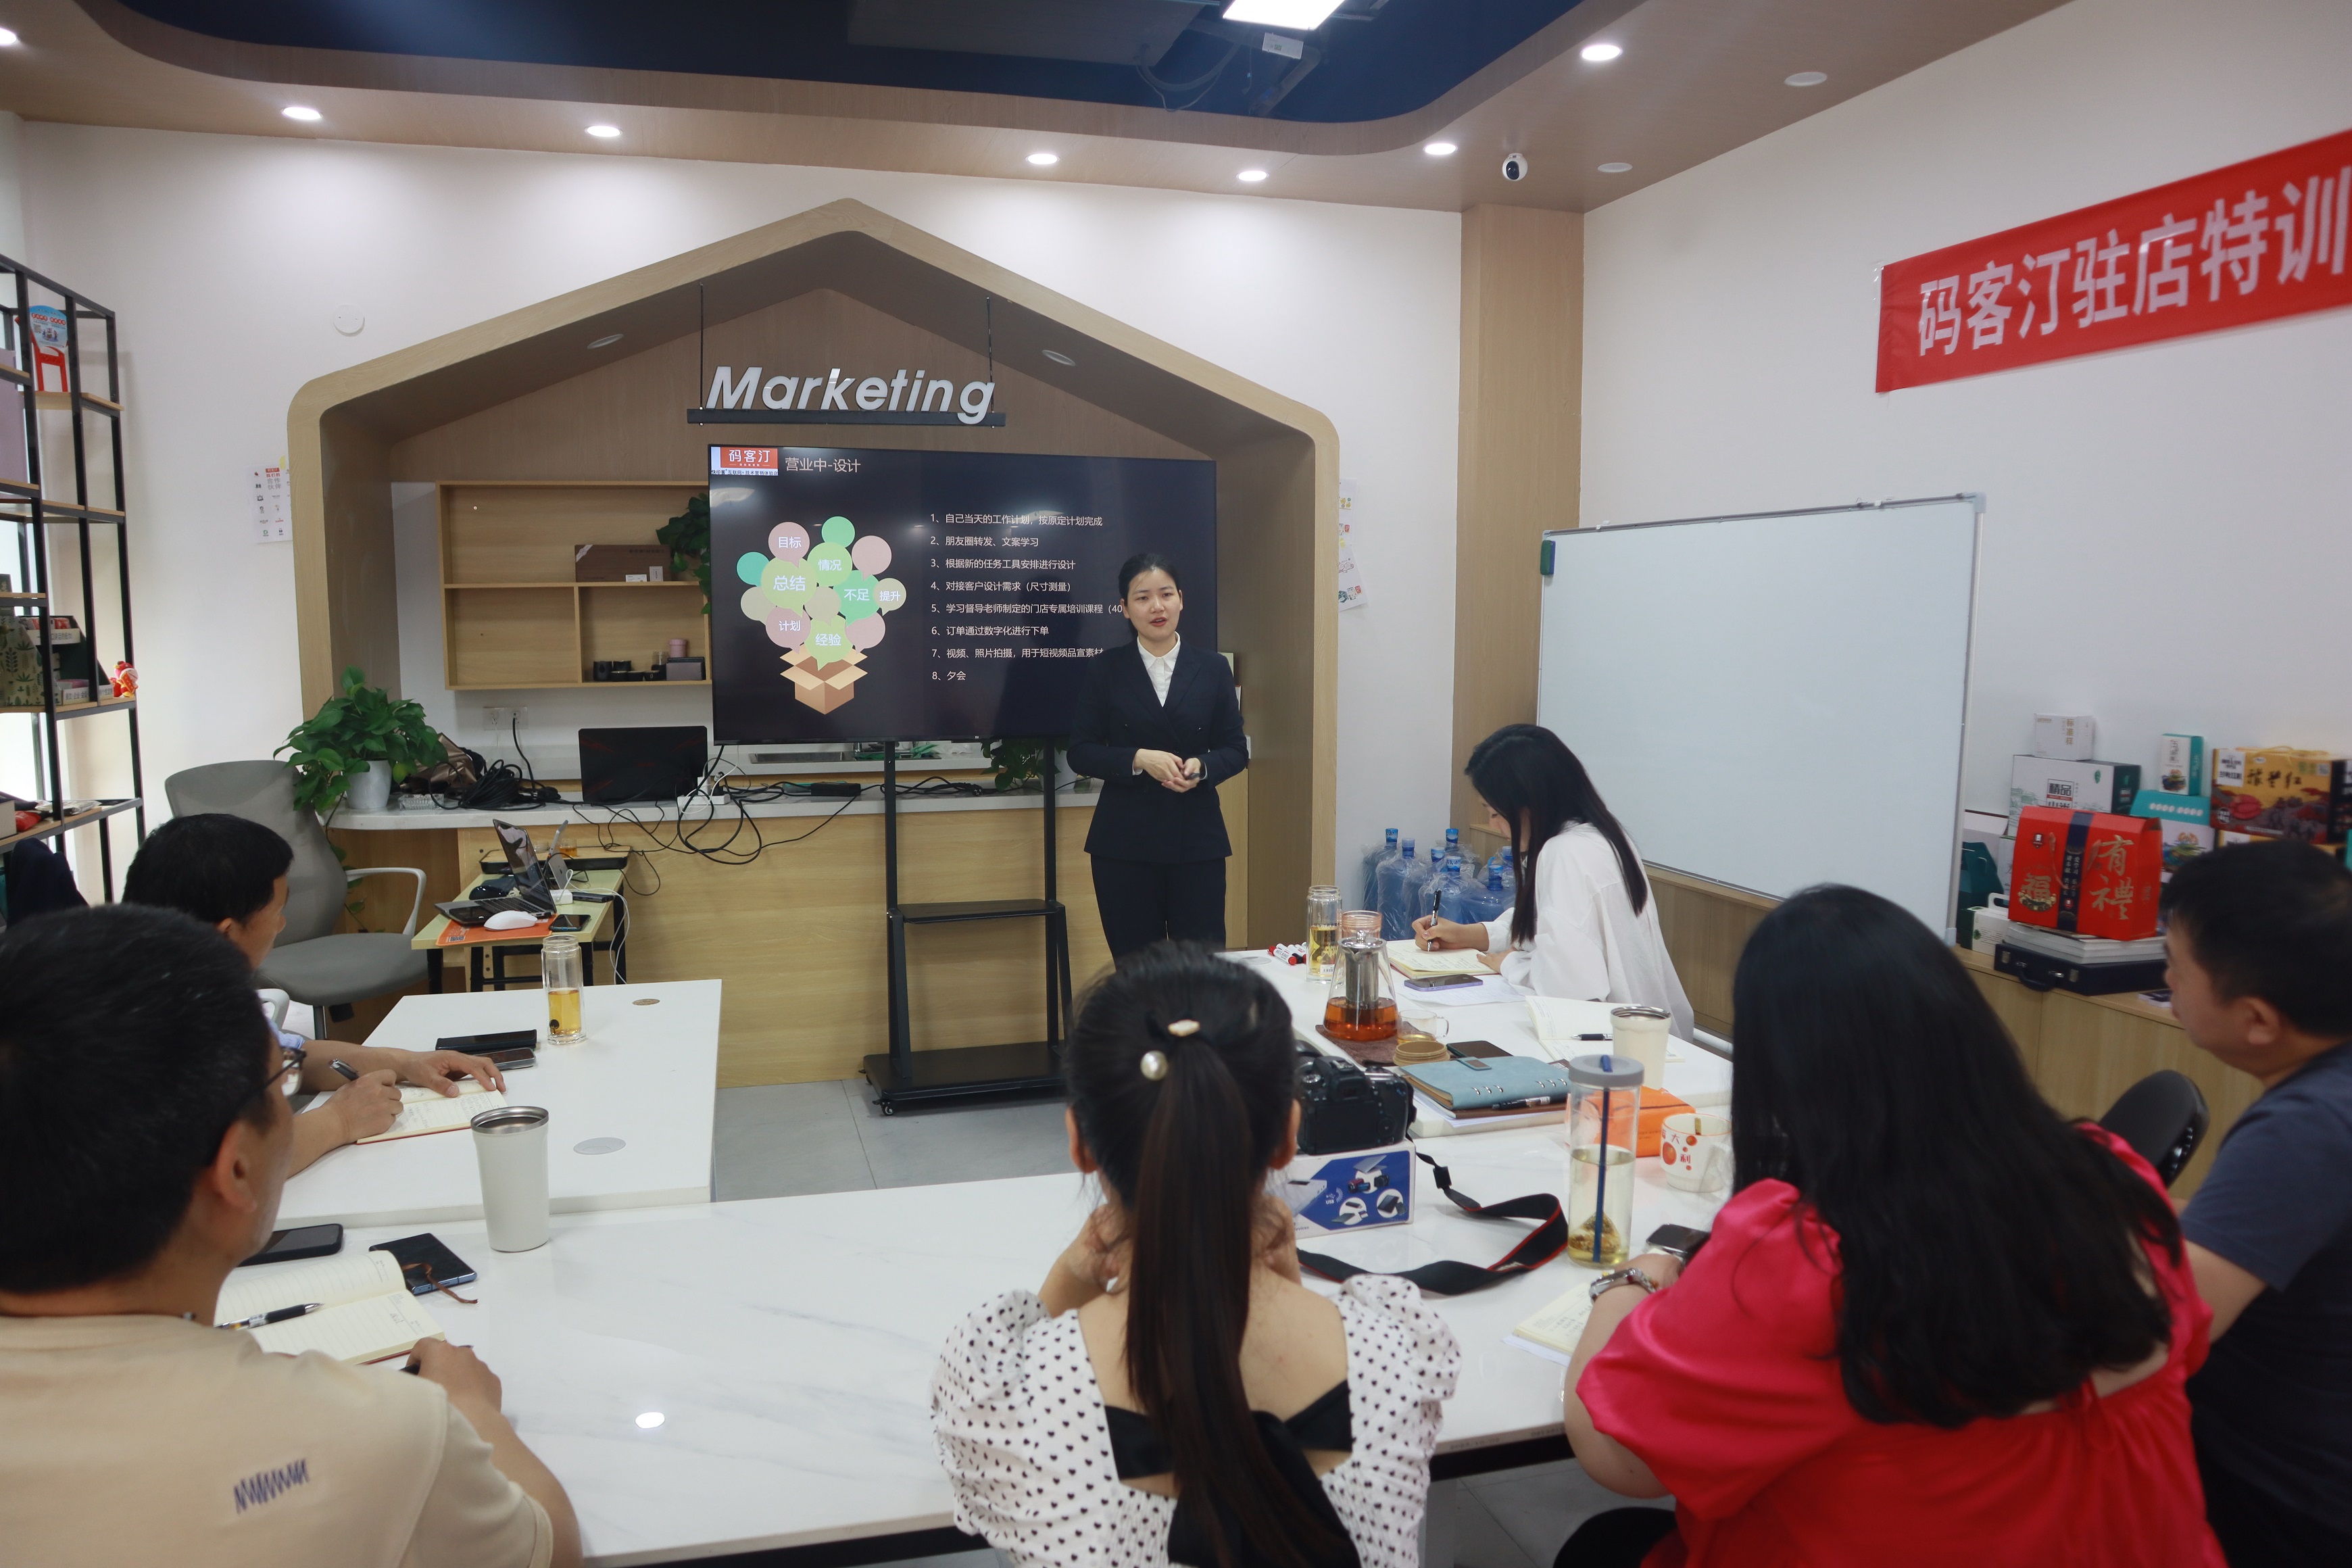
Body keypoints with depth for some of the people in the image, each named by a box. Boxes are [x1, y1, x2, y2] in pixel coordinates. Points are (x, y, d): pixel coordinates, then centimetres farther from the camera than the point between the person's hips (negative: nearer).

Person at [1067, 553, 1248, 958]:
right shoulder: (1105, 669, 5)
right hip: (1125, 842, 0)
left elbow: (1236, 750, 8)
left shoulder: (1213, 667, 8)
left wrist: (1201, 767, -13)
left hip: (1198, 838, 1)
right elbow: (1081, 751, 1)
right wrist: (1139, 759, -15)